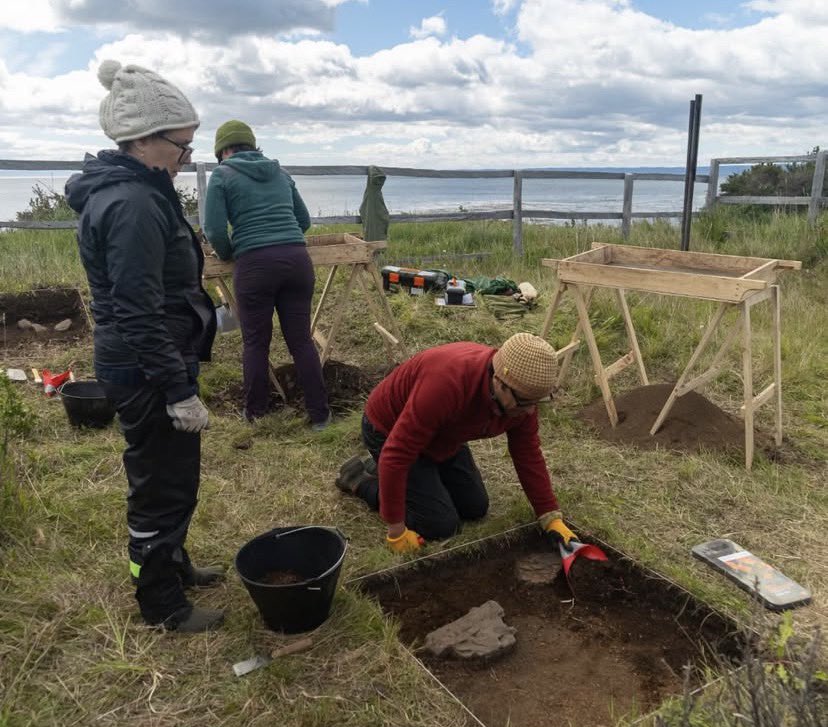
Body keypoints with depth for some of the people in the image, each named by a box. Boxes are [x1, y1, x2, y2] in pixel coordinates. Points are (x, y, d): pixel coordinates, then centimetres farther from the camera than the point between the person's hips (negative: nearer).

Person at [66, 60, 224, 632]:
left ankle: (172, 564, 42)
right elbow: (139, 314, -25)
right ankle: (162, 603, 23)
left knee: (168, 476, 23)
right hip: (148, 372, -10)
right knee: (165, 484, 5)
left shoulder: (129, 191, 10)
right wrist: (179, 391, -22)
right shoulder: (132, 205, -22)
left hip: (142, 365, 10)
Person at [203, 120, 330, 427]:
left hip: (254, 264, -4)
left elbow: (215, 230, -2)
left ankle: (255, 413, 22)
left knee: (256, 343, 9)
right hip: (297, 258, 4)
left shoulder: (222, 175, 6)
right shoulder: (280, 172, 20)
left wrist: (228, 255, 17)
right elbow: (304, 220, 27)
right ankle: (319, 414, 13)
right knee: (301, 339, 9)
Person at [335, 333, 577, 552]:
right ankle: (360, 479, 7)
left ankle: (380, 468, 21)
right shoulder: (447, 383, -42)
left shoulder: (522, 394, -18)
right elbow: (397, 453, -38)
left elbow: (529, 455, -5)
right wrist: (396, 530, -30)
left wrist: (552, 518, -7)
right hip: (388, 431, -7)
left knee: (475, 507, 9)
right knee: (442, 524, -11)